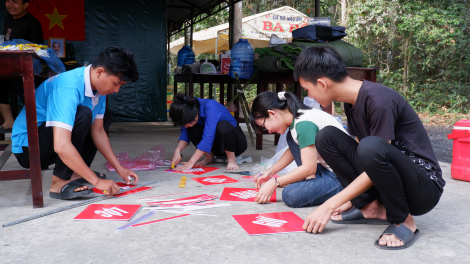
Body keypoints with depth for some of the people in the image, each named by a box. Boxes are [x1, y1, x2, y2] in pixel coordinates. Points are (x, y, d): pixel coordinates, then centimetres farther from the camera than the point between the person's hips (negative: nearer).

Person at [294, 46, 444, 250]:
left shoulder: (378, 100, -24)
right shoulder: (351, 101, 2)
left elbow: (374, 153, -24)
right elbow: (359, 154, 8)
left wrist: (329, 206, -21)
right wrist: (352, 200, 6)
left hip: (424, 188, -7)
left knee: (371, 146, -38)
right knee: (326, 137, -5)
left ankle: (404, 220, -13)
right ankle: (371, 207, -2)